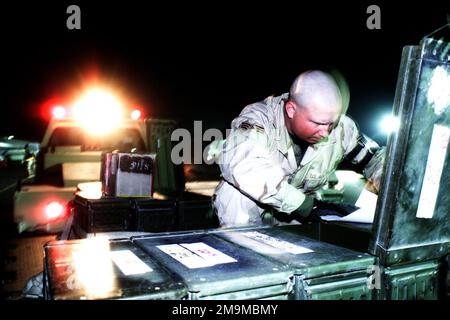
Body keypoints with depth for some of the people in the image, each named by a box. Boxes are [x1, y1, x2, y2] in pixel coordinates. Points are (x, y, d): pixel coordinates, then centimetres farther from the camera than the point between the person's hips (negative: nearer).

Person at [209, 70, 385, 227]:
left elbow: (374, 157, 2)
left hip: (295, 219, 4)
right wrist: (300, 202, -43)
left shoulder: (341, 127, -15)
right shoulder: (259, 118, -28)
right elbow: (241, 165, -46)